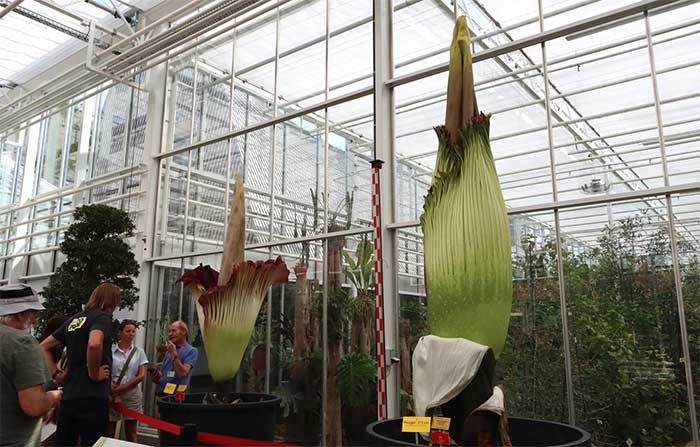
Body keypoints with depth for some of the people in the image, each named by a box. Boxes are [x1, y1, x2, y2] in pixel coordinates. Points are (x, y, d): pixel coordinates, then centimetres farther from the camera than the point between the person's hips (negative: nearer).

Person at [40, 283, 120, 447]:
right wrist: (94, 374, -16)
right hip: (91, 397, -8)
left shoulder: (73, 320, 16)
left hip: (68, 396, 8)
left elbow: (44, 346, 23)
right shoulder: (102, 317, -9)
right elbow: (94, 344, -30)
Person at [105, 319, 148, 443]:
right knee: (109, 434, 5)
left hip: (131, 394, 1)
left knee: (131, 435, 8)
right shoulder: (110, 349, -2)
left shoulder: (139, 352, 4)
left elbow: (141, 375, 0)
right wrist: (115, 394, -11)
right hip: (112, 393, -1)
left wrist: (121, 388, -9)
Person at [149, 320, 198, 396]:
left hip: (176, 394, -7)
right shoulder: (169, 352, 17)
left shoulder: (191, 351, -5)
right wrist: (156, 377, -2)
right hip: (161, 393, 7)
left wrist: (174, 354, -13)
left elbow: (182, 373, -17)